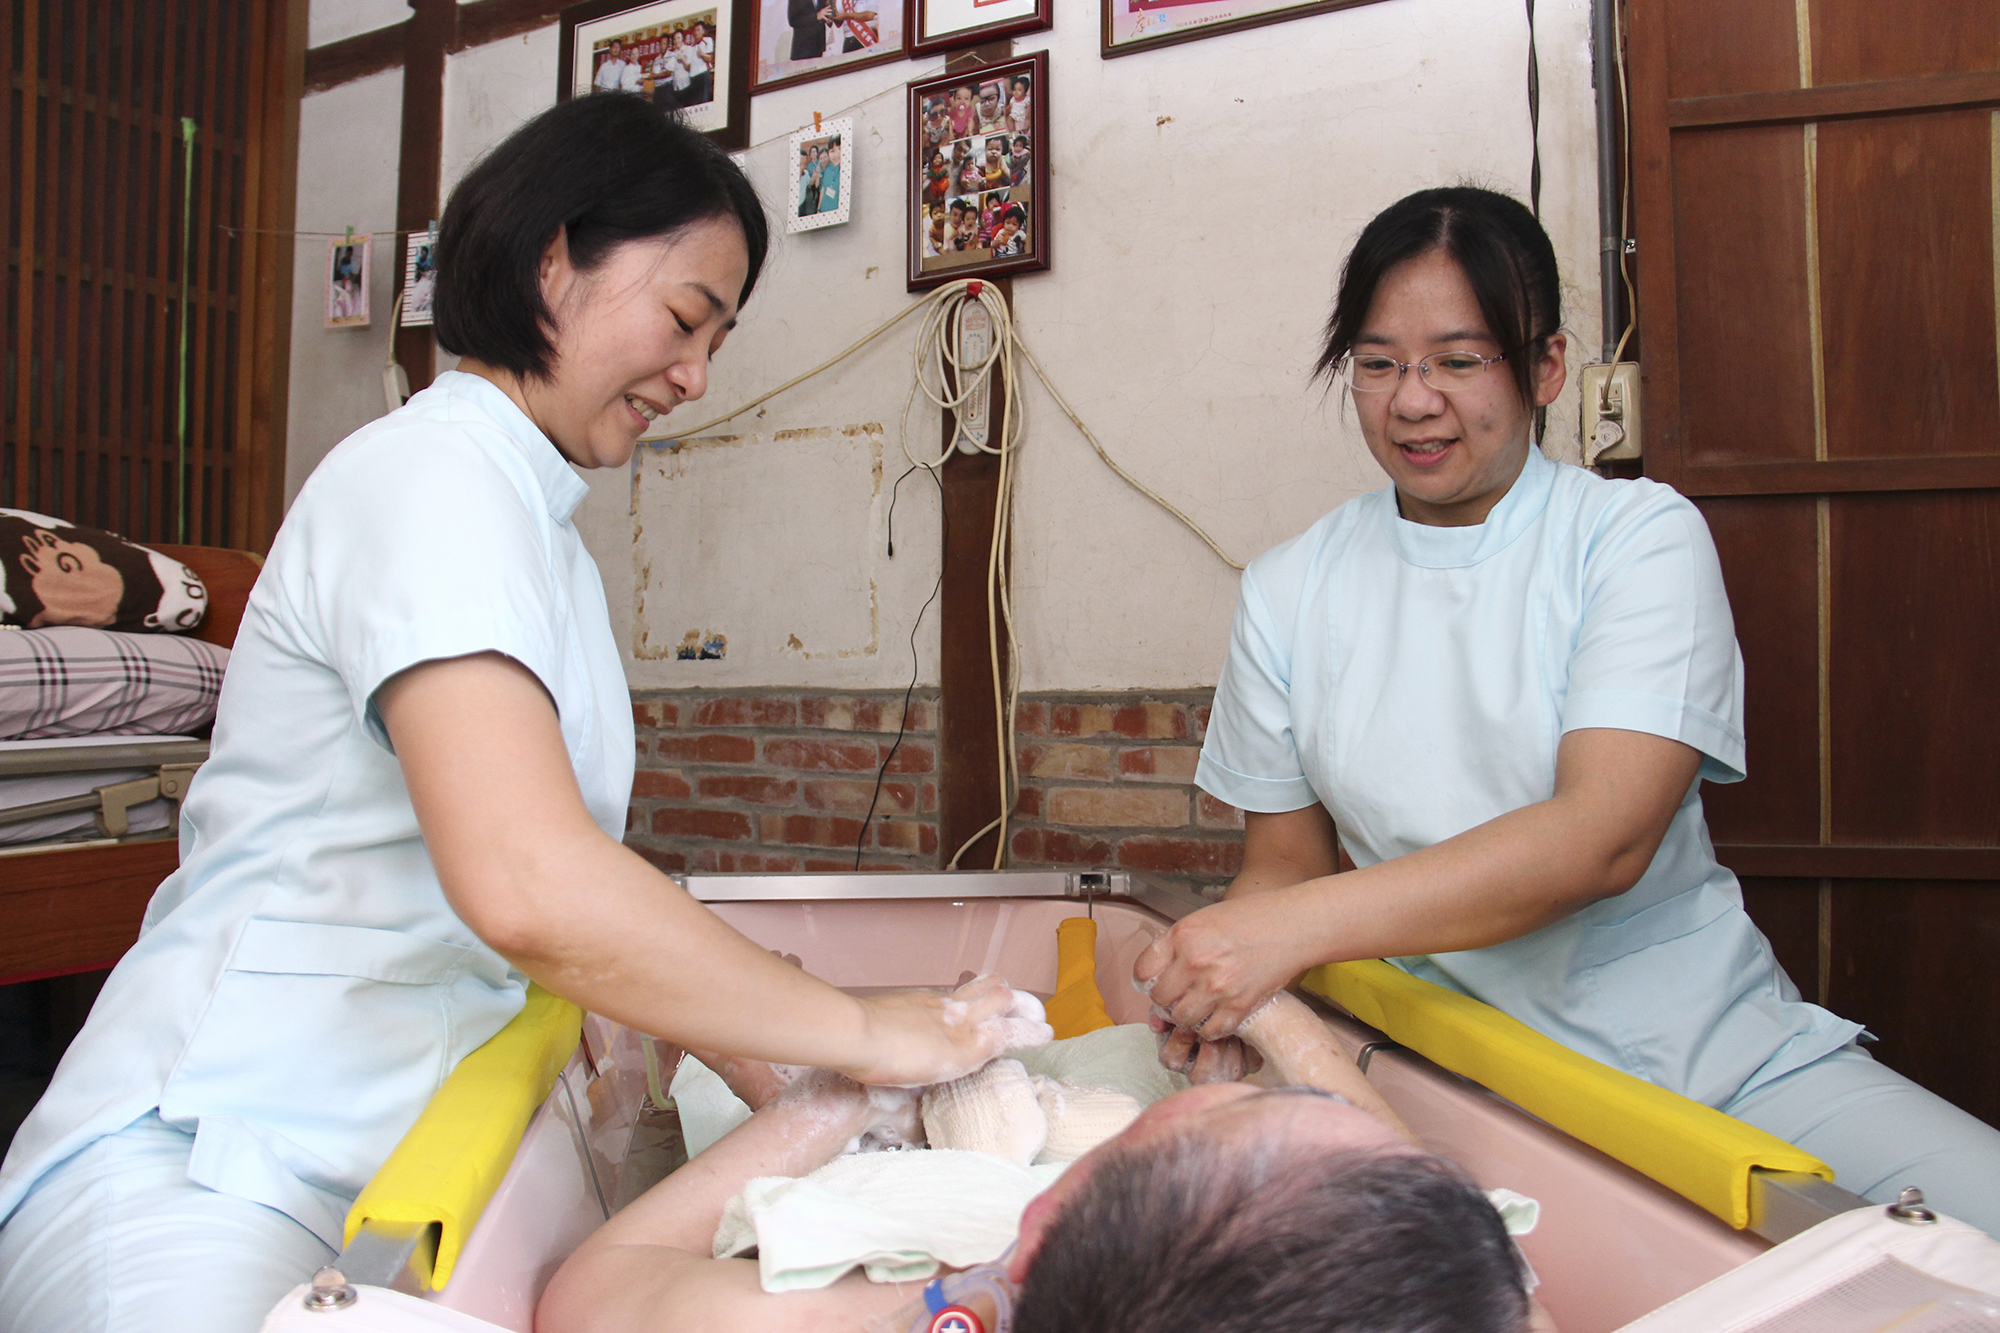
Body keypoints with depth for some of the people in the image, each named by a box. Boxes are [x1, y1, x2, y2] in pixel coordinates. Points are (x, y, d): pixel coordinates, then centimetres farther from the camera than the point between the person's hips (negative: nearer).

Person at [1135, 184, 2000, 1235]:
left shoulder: (1639, 536, -4)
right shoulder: (1287, 594, 3)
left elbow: (1602, 839, -19)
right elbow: (1285, 862, 7)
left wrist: (1290, 930, -29)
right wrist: (1226, 986, -16)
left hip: (1711, 1043, -1)